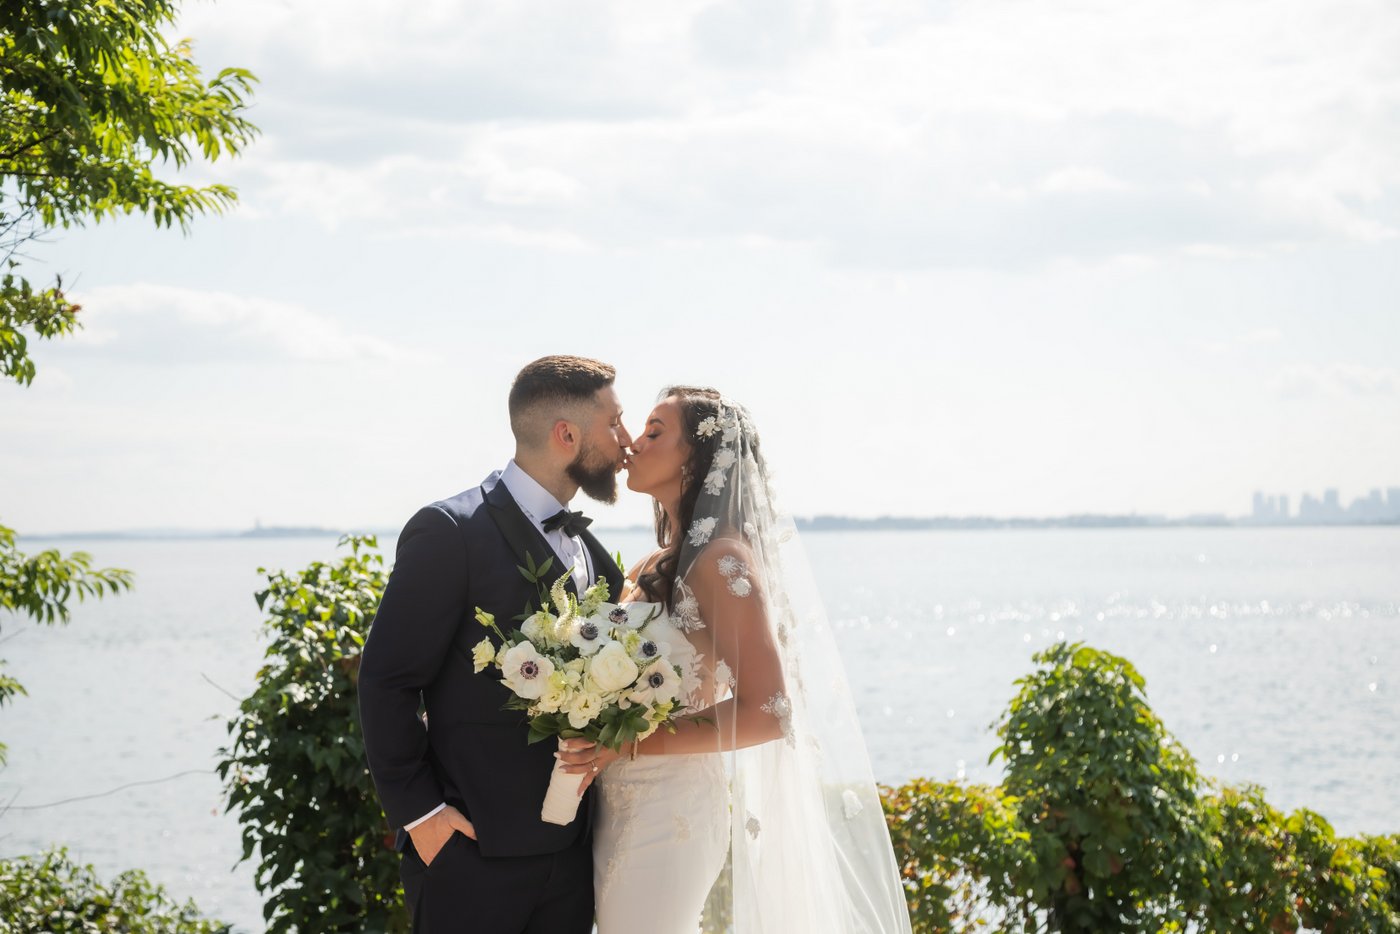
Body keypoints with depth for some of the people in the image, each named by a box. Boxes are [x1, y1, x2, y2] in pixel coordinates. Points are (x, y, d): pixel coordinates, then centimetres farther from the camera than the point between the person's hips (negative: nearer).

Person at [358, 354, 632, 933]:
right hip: (473, 850, -7)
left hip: (572, 852, 7)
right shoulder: (450, 532, -10)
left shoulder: (588, 551, 13)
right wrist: (418, 811, -14)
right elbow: (387, 681, -12)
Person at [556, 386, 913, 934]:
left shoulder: (722, 560, -13)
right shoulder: (653, 567, 12)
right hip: (621, 804, 8)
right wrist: (595, 750, 0)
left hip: (670, 809, -8)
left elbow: (766, 712, -18)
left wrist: (631, 744, -19)